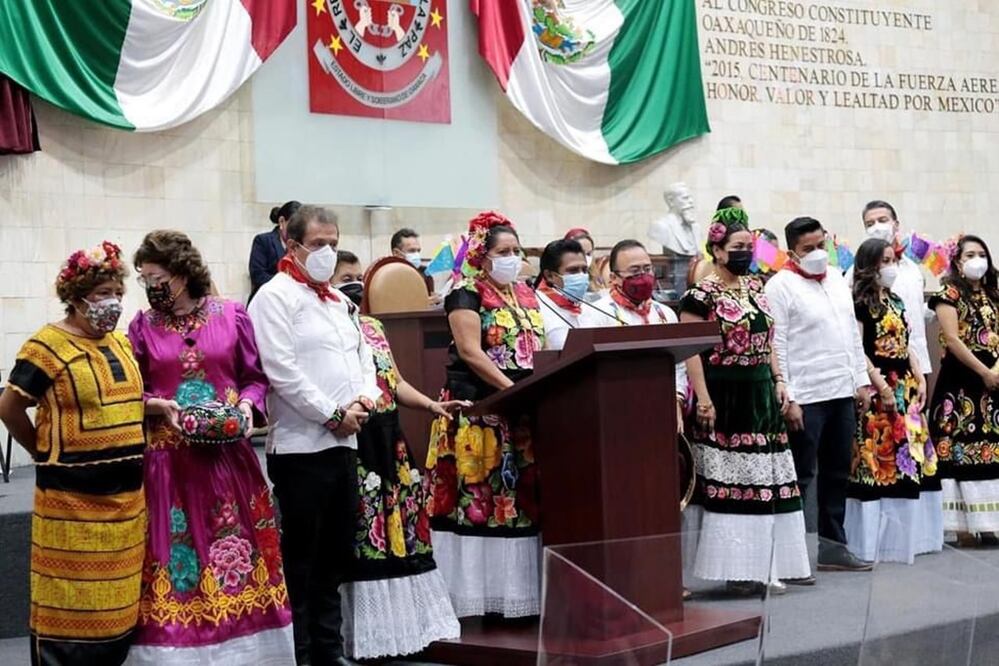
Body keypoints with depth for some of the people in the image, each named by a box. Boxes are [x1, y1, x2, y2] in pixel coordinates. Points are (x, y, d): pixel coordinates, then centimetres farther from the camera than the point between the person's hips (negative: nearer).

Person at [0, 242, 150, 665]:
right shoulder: (48, 346, -12)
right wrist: (47, 452, 2)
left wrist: (155, 405, 8)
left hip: (125, 493, 7)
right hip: (73, 497, -7)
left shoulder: (121, 343, 12)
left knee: (116, 599, 13)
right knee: (71, 601, -1)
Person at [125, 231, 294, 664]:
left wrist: (247, 405, -12)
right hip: (168, 457, 0)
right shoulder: (143, 326, 2)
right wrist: (158, 405, -14)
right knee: (174, 551, 2)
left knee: (234, 548, 6)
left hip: (227, 452, 0)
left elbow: (255, 377, 7)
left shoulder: (231, 316, 2)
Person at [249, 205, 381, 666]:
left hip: (343, 443, 8)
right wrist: (333, 415, -14)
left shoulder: (341, 302, 19)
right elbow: (283, 371, -16)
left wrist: (366, 398, -1)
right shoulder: (275, 297, -7)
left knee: (336, 556, 12)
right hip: (300, 445, -8)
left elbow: (363, 358, 20)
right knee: (300, 558, -2)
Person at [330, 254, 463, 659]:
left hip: (389, 443, 8)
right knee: (365, 535, -5)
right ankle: (369, 632, 4)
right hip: (351, 445, -8)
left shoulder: (373, 327, 17)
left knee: (400, 530, 9)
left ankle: (405, 623, 18)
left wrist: (431, 405, 9)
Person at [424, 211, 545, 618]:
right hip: (481, 416, -7)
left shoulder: (526, 296, 18)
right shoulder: (466, 294, -4)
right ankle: (482, 596, -1)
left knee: (525, 500, 7)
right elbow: (470, 352, -14)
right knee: (480, 499, -5)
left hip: (526, 417, 7)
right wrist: (514, 390, -21)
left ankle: (520, 593, 13)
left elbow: (540, 351, 18)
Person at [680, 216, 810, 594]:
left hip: (760, 395, 8)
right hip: (725, 396, -8)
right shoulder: (701, 295, -10)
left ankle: (764, 565, 17)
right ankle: (736, 568, 3)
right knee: (729, 481, -4)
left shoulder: (755, 288, 13)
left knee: (766, 478, 9)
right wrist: (702, 398, -18)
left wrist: (778, 380, 12)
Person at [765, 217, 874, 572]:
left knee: (837, 473, 12)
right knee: (800, 476, -4)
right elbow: (777, 346, -12)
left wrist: (861, 381, 14)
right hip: (805, 397, -7)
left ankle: (833, 546, 21)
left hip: (843, 394, 7)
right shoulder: (781, 286, -8)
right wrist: (787, 399, -16)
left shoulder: (837, 280, 15)